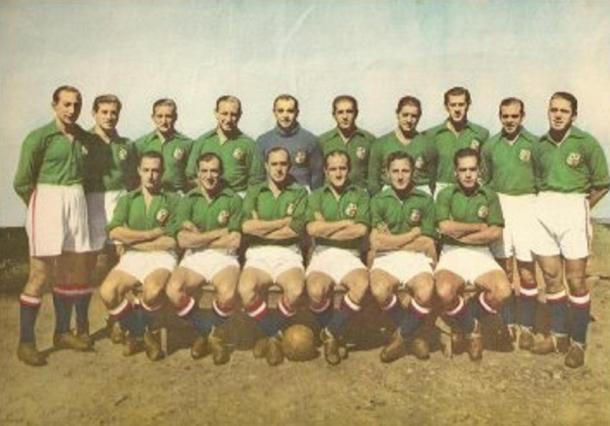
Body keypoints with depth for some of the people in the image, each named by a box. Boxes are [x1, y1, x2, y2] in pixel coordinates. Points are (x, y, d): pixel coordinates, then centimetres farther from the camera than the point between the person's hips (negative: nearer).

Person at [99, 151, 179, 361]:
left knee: (152, 290, -35)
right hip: (132, 257, 3)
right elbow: (115, 232, -4)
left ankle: (152, 332, 0)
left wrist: (132, 239, -2)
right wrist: (152, 234, -7)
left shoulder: (172, 200, 7)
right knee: (107, 291, -26)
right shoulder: (127, 200, 14)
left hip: (161, 257, -2)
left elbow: (171, 242, -4)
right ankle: (135, 332, 4)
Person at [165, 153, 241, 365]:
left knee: (228, 294, -33)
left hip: (224, 256, -1)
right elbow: (183, 240, -3)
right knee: (173, 290, -29)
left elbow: (234, 241, -3)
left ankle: (206, 332, 2)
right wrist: (219, 232, -4)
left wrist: (200, 238, -4)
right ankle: (211, 332, -4)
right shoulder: (188, 201, 9)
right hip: (194, 258, 2)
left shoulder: (233, 200, 5)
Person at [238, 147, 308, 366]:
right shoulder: (254, 192, 14)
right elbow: (246, 226, -5)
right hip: (258, 254, 1)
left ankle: (270, 334, -5)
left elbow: (294, 230, -5)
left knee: (296, 290, -33)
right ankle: (276, 335, -8)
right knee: (246, 289, -32)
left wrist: (260, 228, -3)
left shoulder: (299, 193, 11)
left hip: (288, 253, 0)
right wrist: (284, 221, -3)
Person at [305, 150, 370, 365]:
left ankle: (331, 332, -12)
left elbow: (361, 229, -5)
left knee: (363, 283, -34)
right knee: (316, 291, -32)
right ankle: (335, 334, -1)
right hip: (322, 253, 0)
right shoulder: (316, 196, 14)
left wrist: (326, 229, -4)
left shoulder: (360, 195, 12)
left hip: (349, 254, 0)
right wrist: (346, 222, -3)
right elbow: (312, 228, -4)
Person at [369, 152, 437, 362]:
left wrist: (392, 239, -1)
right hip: (386, 258, 0)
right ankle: (410, 336, -6)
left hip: (416, 258, 0)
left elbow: (426, 243, 4)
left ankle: (402, 336, -4)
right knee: (380, 290, -34)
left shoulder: (425, 200, 10)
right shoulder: (378, 200, 10)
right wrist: (413, 234, 1)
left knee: (426, 292, -33)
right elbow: (377, 242, -2)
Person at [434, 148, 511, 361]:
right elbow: (445, 227, -13)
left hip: (481, 254, 2)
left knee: (503, 291, -27)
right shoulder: (445, 194, 4)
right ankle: (472, 328, -1)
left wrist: (461, 234, -8)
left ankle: (468, 318, 6)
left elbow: (495, 233, -3)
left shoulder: (489, 196, 9)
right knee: (445, 291, -33)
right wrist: (479, 227, -4)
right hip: (452, 253, -2)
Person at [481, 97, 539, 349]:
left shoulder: (534, 144, -1)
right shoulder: (490, 146, 7)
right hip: (498, 206, 2)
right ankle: (508, 324, 16)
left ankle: (527, 327, 9)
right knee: (504, 269, 6)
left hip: (526, 207, -2)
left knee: (527, 269, -2)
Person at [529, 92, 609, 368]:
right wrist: (547, 203, 7)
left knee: (575, 279, -1)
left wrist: (579, 208, 1)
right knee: (551, 276, 9)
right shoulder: (539, 146, 9)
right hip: (543, 210, 4)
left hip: (573, 208, -4)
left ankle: (578, 342, 11)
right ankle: (559, 335, 23)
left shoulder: (586, 143, -4)